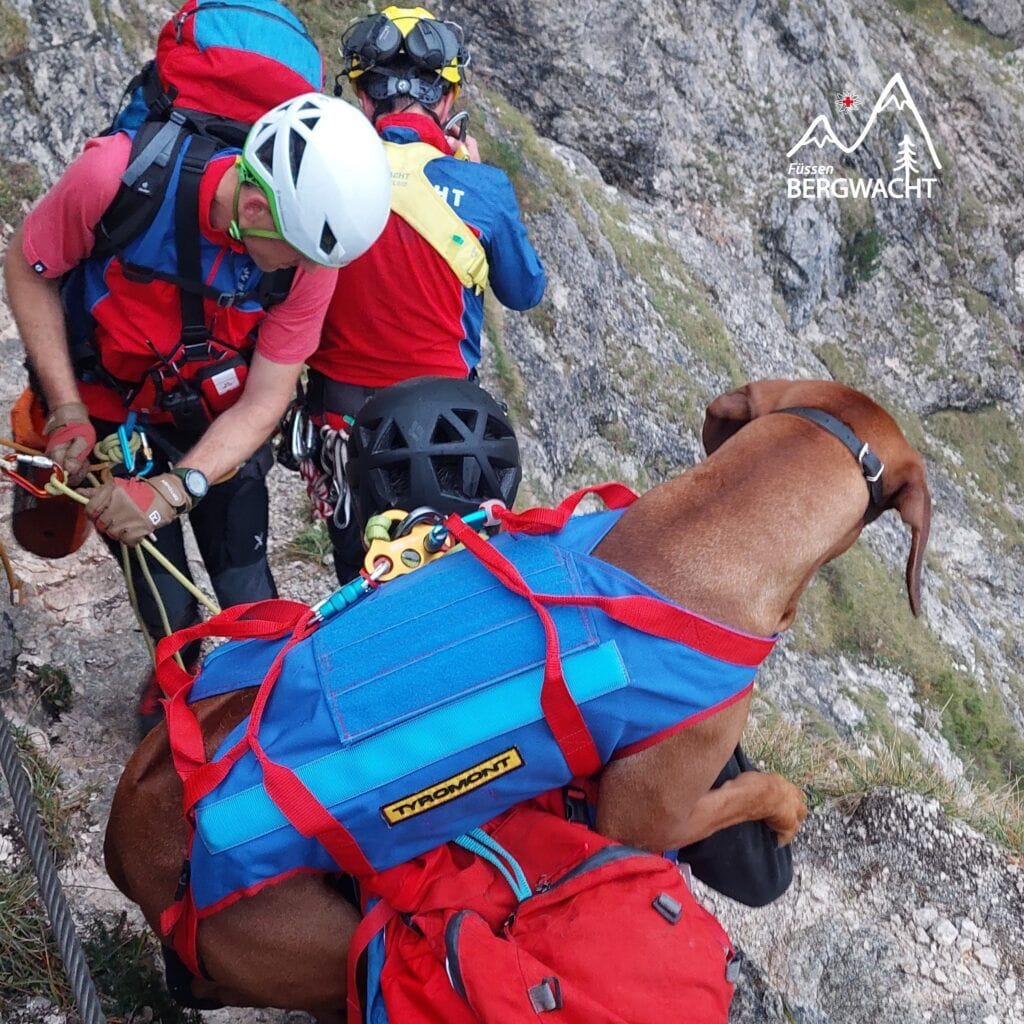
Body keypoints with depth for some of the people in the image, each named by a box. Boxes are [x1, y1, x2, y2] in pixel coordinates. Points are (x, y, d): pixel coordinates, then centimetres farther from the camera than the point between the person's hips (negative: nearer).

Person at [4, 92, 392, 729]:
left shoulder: (310, 251, -25)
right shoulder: (119, 175, -33)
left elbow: (264, 402, -19)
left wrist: (175, 490, -31)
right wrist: (67, 409, -20)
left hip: (220, 423, 1)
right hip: (112, 415, -1)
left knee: (246, 589, 3)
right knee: (164, 601, 2)